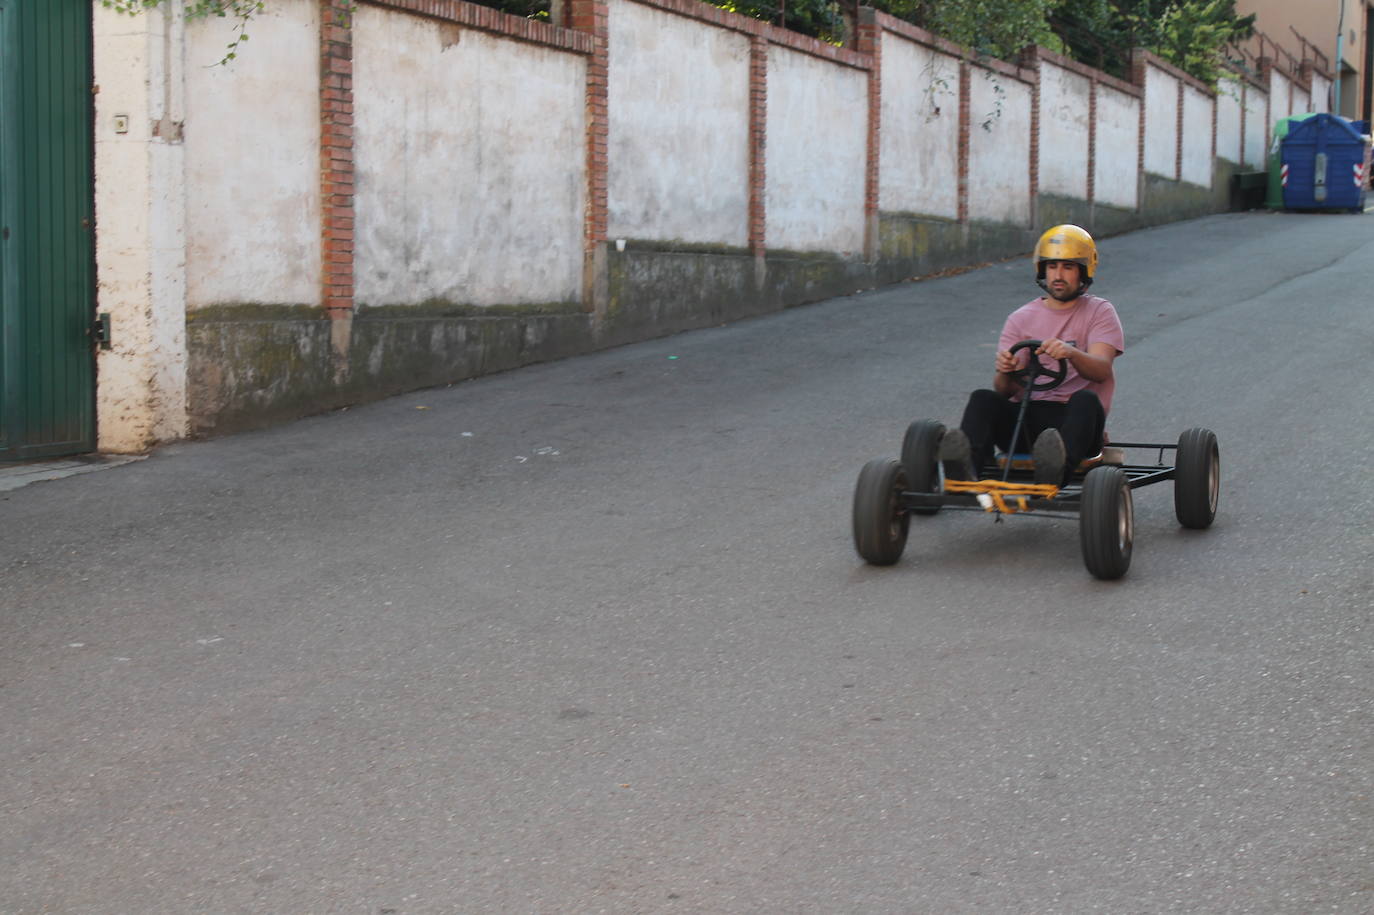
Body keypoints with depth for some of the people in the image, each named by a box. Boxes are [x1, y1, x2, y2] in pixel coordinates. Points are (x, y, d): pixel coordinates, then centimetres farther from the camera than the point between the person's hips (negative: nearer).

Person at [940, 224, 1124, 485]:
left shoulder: (1099, 312, 11)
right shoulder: (1021, 319, 16)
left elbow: (1101, 370, -8)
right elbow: (1006, 390, 6)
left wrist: (1071, 353, -31)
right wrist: (1005, 373, -20)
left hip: (1072, 416, -2)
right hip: (1025, 417, 2)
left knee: (1085, 399, -36)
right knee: (982, 399, -27)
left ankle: (1055, 470, -66)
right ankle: (965, 468, -55)